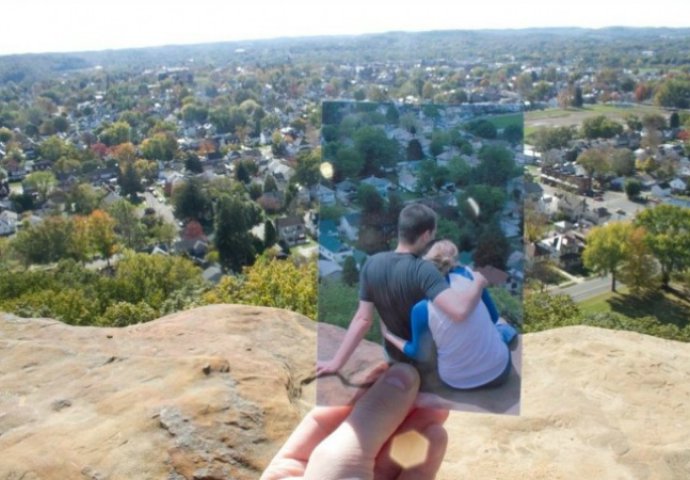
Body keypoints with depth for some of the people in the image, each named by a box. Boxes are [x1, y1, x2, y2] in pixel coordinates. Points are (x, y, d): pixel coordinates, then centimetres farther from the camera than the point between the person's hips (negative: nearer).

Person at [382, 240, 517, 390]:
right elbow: (494, 316, -1)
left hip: (456, 381, 0)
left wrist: (388, 335, 12)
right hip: (498, 371, 0)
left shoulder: (421, 308, -17)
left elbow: (415, 352, -3)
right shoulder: (467, 274, -15)